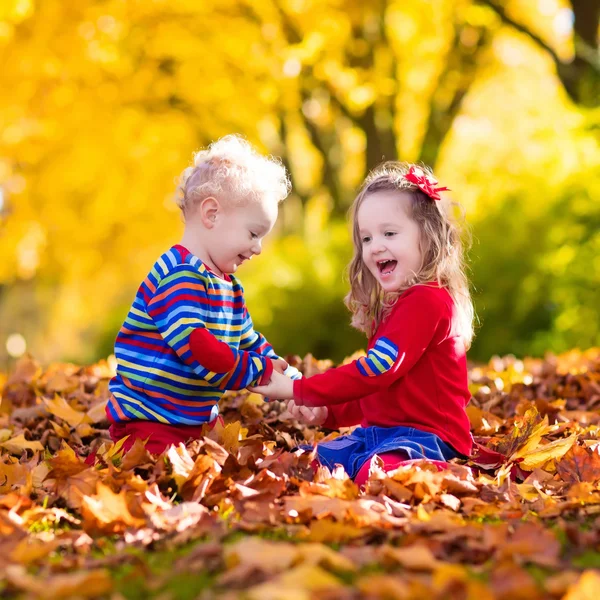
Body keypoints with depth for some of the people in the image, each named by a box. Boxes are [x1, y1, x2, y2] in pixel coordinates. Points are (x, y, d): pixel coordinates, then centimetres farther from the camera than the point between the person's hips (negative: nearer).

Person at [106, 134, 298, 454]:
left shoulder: (230, 286, 15)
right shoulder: (179, 277, -19)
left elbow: (251, 344, 19)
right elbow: (195, 348, -28)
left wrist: (294, 385, 4)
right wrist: (262, 371, -20)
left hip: (199, 421, 10)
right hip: (149, 424, -10)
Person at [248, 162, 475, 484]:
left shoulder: (428, 300, -13)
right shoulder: (391, 307, 21)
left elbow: (376, 370, -21)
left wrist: (298, 391, -17)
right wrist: (329, 413, 11)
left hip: (424, 437, -9)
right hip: (376, 433, 9)